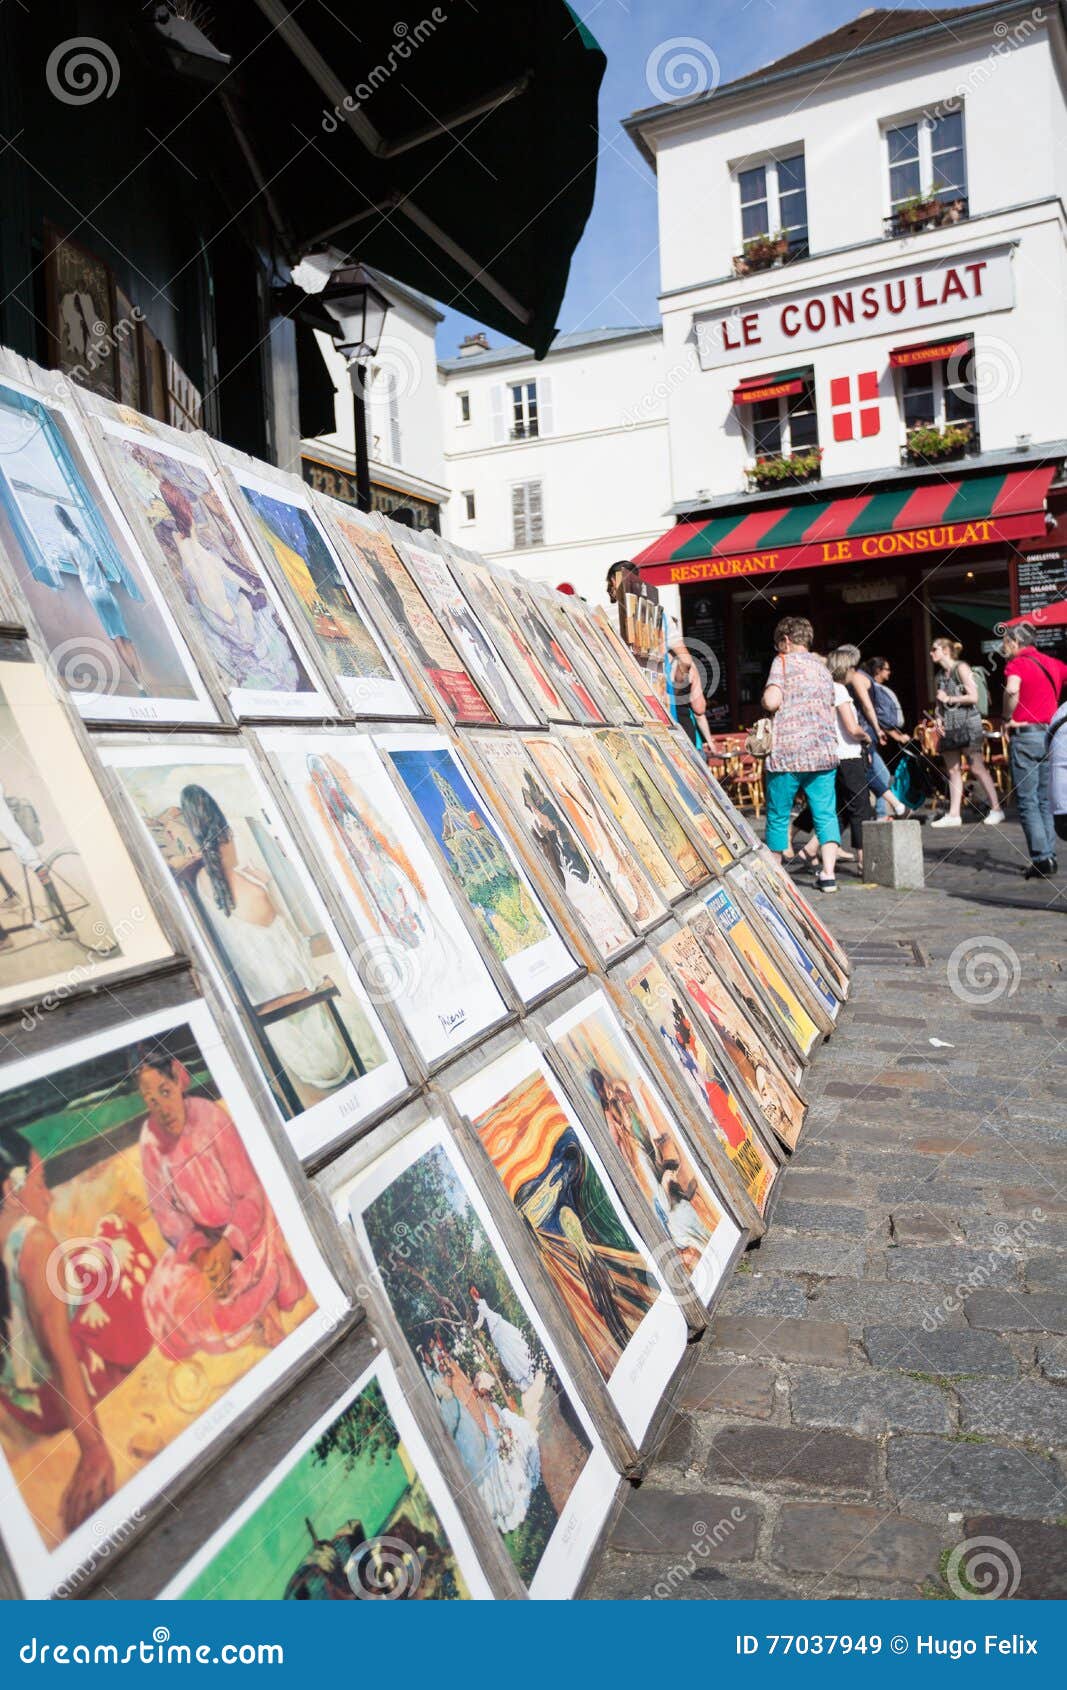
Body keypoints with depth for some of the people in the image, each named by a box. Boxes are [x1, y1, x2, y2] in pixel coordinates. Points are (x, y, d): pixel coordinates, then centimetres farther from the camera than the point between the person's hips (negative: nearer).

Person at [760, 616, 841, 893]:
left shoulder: (784, 661, -1)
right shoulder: (822, 668, 18)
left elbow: (772, 701, -13)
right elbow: (830, 710, 20)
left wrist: (765, 698, 7)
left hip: (787, 752, -5)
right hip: (823, 751, 5)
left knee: (778, 816, 6)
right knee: (826, 814, 3)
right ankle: (828, 874, -4)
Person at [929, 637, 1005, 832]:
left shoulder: (961, 668, -5)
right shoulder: (941, 674, 16)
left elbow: (973, 697, -12)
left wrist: (949, 699, -8)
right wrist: (939, 718, 8)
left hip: (967, 722, -8)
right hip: (949, 726, 8)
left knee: (977, 768, -8)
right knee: (952, 770, 4)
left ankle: (996, 809, -3)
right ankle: (954, 814, 4)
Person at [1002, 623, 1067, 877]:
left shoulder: (1017, 663, -8)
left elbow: (1012, 690, -29)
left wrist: (1007, 718, -14)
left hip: (1025, 735, -6)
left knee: (1027, 801, -1)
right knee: (1045, 800, 13)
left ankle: (1042, 859, -7)